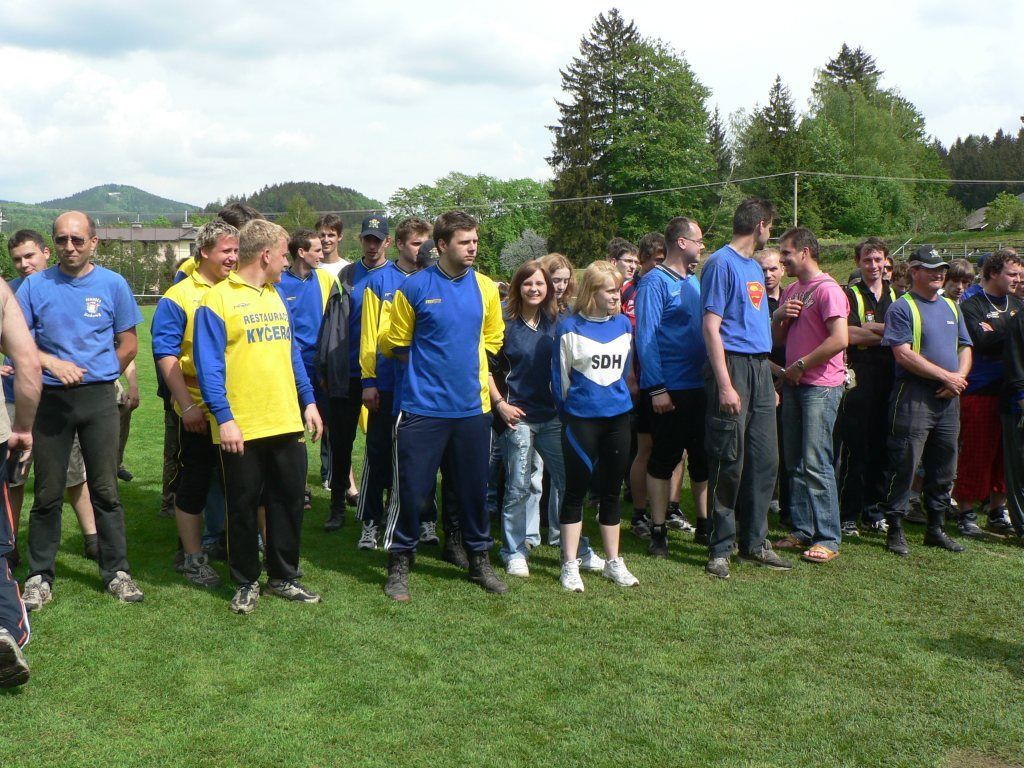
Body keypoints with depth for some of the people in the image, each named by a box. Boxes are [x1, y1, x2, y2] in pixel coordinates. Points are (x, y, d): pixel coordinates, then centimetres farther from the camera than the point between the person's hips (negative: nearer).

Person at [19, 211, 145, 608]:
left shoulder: (113, 284, 2)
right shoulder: (35, 285, 3)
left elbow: (128, 344, 8)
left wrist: (96, 375, 3)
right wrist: (53, 363, -15)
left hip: (99, 399, 0)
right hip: (50, 399, 1)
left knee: (106, 489, 4)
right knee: (48, 493, 7)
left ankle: (116, 571, 14)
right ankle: (39, 576, 17)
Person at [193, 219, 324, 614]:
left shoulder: (277, 298, 14)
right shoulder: (217, 299, -8)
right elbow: (209, 365, -12)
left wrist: (308, 401, 12)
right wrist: (223, 418, -18)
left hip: (287, 423, 6)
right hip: (241, 428, -6)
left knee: (289, 501, 11)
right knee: (243, 506, 6)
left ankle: (283, 577, 26)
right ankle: (246, 583, 22)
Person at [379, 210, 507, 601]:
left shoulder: (486, 287, 3)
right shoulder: (415, 287, -7)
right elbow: (394, 343, 2)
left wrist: (465, 360, 10)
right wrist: (431, 360, 5)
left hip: (472, 406, 3)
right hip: (422, 407, -3)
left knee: (474, 488, 13)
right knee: (411, 489, 2)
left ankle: (479, 560, 29)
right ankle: (399, 564, 18)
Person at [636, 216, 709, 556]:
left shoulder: (695, 282, 14)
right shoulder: (655, 282, -10)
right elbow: (645, 337, -15)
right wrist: (657, 388, -20)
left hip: (700, 386, 8)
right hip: (669, 389, -8)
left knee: (702, 458, 14)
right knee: (663, 460, 1)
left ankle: (704, 523, 27)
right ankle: (658, 531, 11)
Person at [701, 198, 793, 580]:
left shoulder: (756, 267, 19)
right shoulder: (721, 263, -7)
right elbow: (711, 327, -14)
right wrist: (725, 385, -21)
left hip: (760, 366, 9)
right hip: (732, 363, -8)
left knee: (764, 459, 10)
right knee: (729, 461, -5)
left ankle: (755, 541, 20)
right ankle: (720, 548, 5)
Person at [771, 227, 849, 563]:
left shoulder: (827, 289, -11)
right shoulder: (791, 290, 16)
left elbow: (840, 339, -21)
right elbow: (778, 337, 20)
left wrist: (801, 365, -13)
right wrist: (779, 316, -1)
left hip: (821, 386, -9)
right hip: (794, 384, 9)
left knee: (816, 463, -8)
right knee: (795, 463, 11)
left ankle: (828, 539, -2)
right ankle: (802, 530, 19)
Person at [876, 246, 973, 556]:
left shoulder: (951, 307, 17)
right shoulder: (901, 308, -5)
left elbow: (965, 347, 19)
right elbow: (904, 354, -15)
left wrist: (959, 378, -2)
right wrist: (946, 376, -13)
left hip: (949, 399, 7)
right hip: (913, 396, -7)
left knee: (944, 468, 11)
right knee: (904, 465, -6)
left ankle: (936, 529, 23)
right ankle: (895, 530, 3)